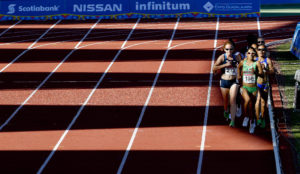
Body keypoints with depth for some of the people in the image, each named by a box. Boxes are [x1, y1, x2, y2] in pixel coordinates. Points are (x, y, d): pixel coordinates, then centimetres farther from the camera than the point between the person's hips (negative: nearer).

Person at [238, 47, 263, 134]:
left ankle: (252, 122, 31)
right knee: (247, 100, -31)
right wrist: (239, 75, 20)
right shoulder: (243, 62, 3)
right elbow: (239, 67, 25)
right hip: (244, 87, 0)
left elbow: (261, 73, -10)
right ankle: (246, 117, -10)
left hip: (254, 88, 0)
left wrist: (256, 72, -26)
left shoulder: (257, 63, -4)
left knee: (252, 106, 7)